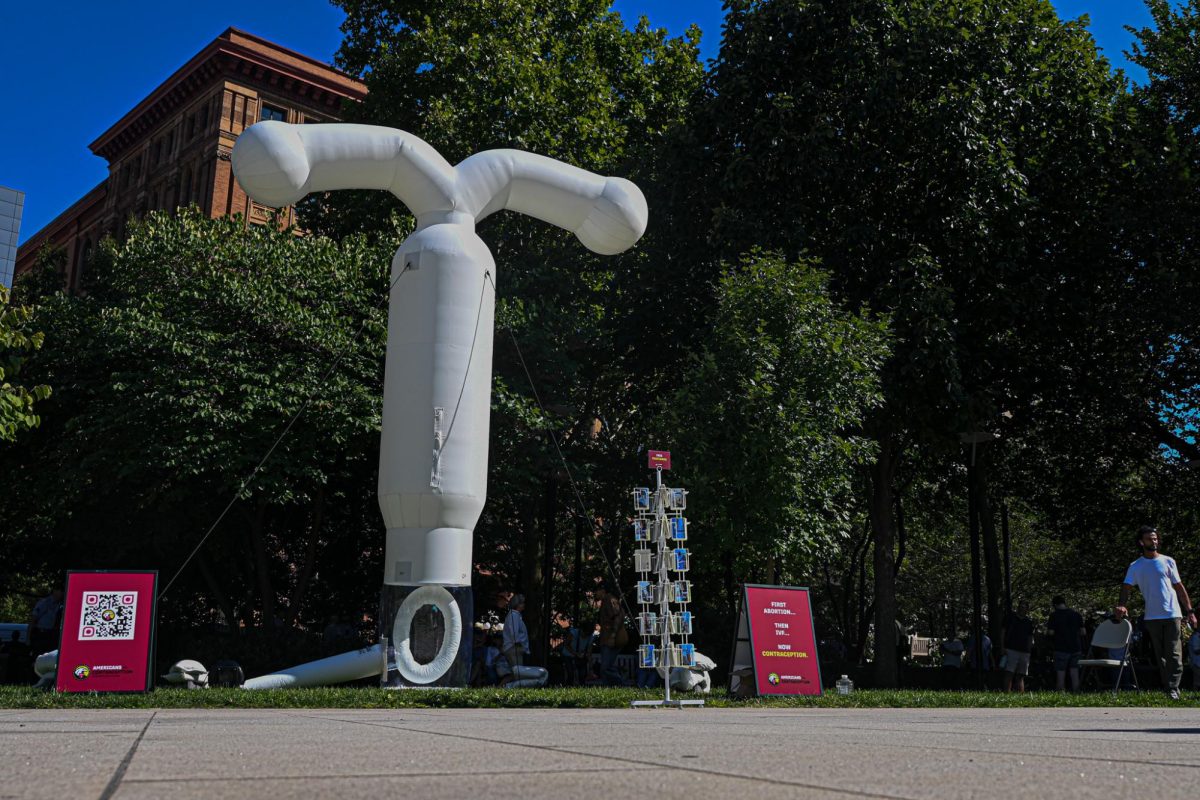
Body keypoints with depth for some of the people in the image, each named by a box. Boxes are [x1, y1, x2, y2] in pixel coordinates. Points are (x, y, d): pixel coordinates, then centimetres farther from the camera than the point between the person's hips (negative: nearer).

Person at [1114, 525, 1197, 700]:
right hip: (1152, 617, 1)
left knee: (1174, 653, -7)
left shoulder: (1168, 561, 6)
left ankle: (1173, 688, -7)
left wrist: (1190, 611, 4)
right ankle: (1167, 688, 14)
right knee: (1160, 655, 7)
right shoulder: (1135, 566, 5)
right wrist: (1121, 605, -23)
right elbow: (1127, 587, -4)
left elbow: (1179, 587, 9)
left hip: (1172, 614, -1)